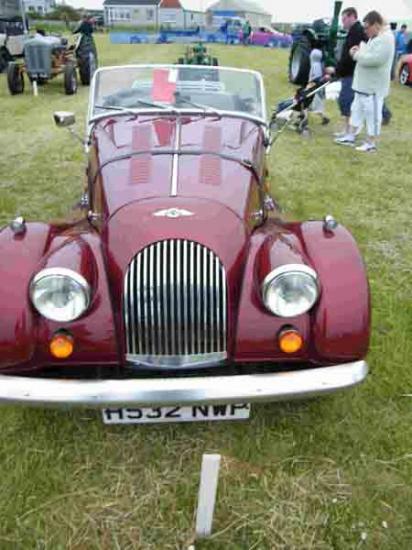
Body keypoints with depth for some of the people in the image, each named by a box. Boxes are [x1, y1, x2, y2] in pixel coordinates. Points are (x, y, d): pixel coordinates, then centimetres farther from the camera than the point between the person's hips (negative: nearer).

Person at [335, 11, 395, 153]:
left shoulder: (385, 39, -18)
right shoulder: (374, 37, 14)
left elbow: (375, 59, -28)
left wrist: (357, 55, -18)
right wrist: (360, 50, 3)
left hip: (373, 87, -10)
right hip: (364, 84, 10)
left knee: (372, 114, -2)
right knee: (357, 110, 16)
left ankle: (371, 143, 5)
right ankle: (350, 137, 26)